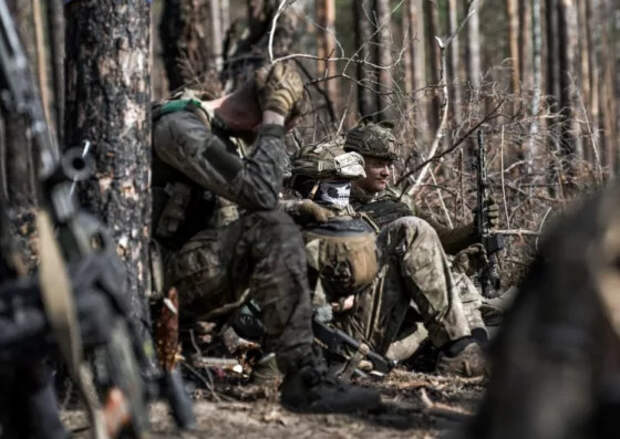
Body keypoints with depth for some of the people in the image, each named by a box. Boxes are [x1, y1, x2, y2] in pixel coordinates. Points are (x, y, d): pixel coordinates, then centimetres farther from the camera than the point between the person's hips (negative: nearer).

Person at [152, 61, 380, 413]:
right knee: (271, 229, -29)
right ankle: (304, 379, -31)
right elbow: (259, 192, -26)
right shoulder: (179, 128, -17)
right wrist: (273, 121, -18)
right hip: (167, 278, -10)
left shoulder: (221, 136, 15)